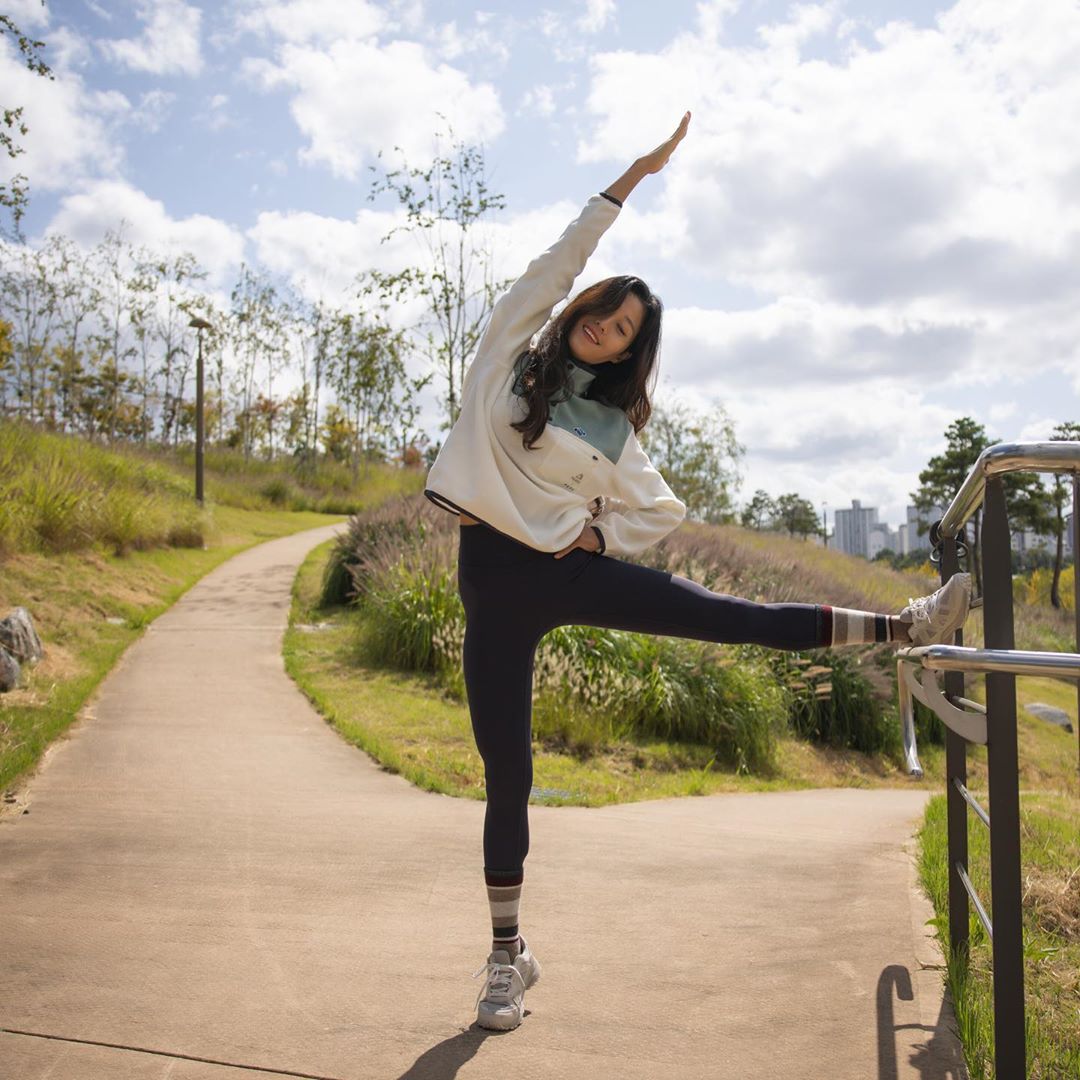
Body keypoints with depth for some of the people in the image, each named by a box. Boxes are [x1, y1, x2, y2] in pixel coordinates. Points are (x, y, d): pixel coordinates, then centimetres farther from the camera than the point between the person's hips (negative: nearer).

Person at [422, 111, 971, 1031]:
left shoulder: (611, 428, 7)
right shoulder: (510, 353, 5)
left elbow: (662, 510, 16)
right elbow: (560, 257, -1)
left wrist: (597, 533, 1)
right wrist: (632, 177, 1)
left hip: (572, 567, 1)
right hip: (493, 579, -1)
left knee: (731, 617, -9)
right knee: (507, 773, 2)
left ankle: (901, 625, 4)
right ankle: (508, 954, 15)